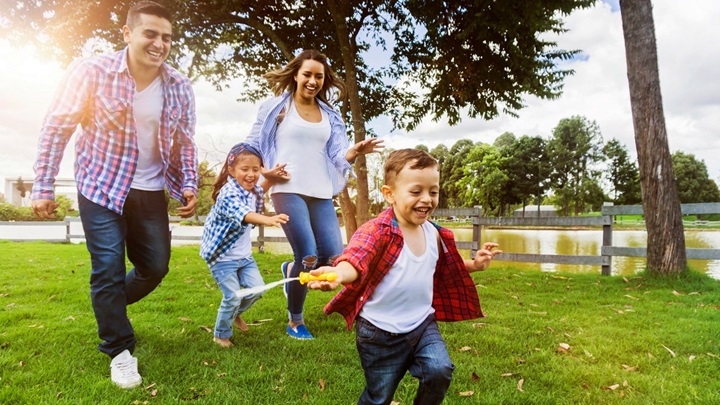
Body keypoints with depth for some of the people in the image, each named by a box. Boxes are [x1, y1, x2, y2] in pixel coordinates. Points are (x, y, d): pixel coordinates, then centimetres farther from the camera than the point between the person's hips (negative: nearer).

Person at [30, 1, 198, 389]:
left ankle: (108, 308, 42)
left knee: (156, 266, 11)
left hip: (151, 192, 4)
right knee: (108, 269, -2)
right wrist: (43, 186, -9)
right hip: (101, 189, -4)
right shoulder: (91, 71, -14)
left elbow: (184, 142, 5)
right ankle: (120, 350, 19)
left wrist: (189, 185, -5)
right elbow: (57, 127, -8)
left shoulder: (179, 87, -4)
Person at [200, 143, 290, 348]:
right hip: (222, 256, -8)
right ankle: (221, 335, 18)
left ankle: (236, 314, 36)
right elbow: (243, 214, -48)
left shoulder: (252, 191, 0)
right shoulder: (228, 193, -27)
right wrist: (267, 220, -66)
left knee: (256, 289, 6)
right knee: (233, 296, -8)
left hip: (244, 254, 8)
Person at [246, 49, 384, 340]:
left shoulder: (330, 116, 16)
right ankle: (295, 321, 13)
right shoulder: (276, 107, 5)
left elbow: (337, 155, 7)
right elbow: (252, 146, 8)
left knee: (334, 258, -4)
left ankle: (291, 271, 31)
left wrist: (356, 151, -14)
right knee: (309, 257, -12)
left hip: (321, 194, 5)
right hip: (288, 191, -4)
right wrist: (264, 173, -9)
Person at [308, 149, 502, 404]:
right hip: (381, 332, -4)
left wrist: (474, 265, 4)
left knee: (440, 371, -17)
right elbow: (356, 258, -42)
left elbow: (444, 271, 19)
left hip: (423, 324, 5)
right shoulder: (377, 231, -22)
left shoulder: (434, 234, -1)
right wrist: (339, 273, -64)